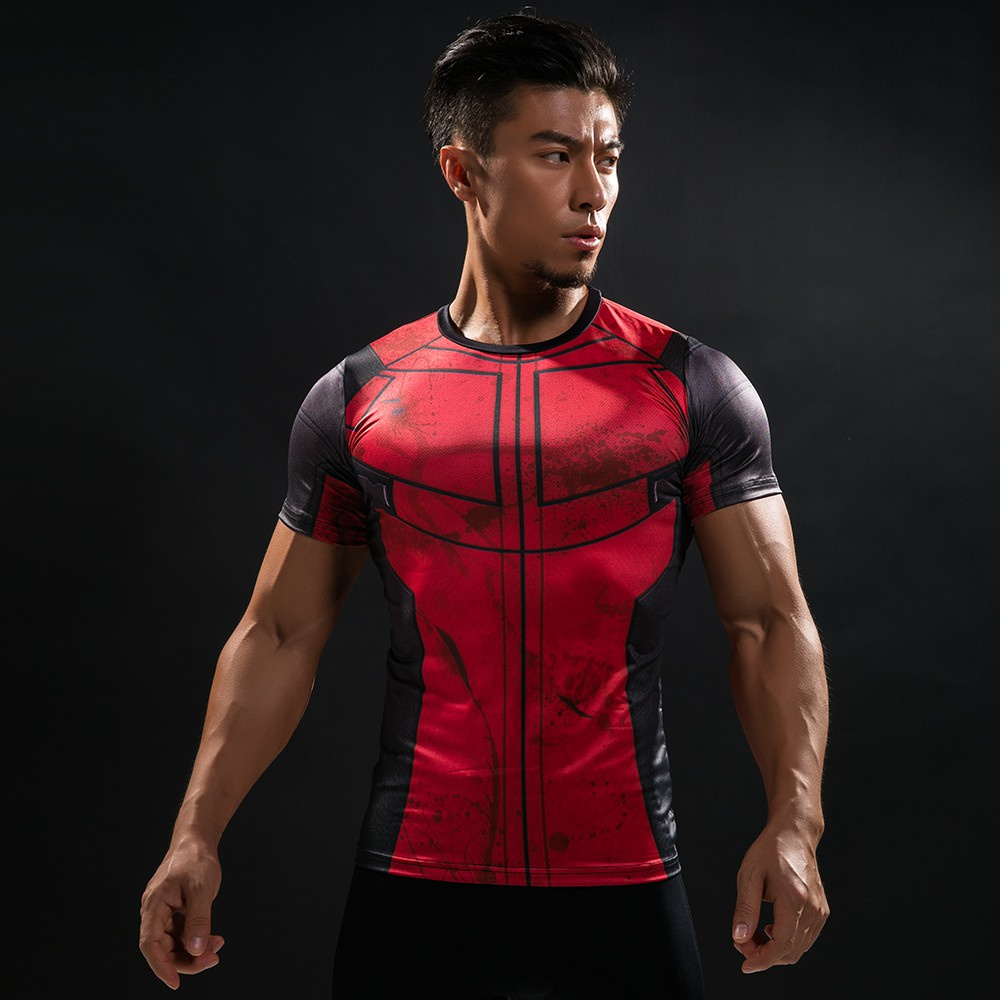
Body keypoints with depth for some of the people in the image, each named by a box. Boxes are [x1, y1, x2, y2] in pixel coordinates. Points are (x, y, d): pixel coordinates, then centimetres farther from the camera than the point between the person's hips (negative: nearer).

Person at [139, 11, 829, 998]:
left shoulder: (693, 389, 0)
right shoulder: (357, 400, 2)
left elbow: (770, 620, -1)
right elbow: (280, 635, 6)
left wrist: (794, 821, -15)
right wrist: (196, 834, -2)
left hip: (626, 891, 0)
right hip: (413, 897, 1)